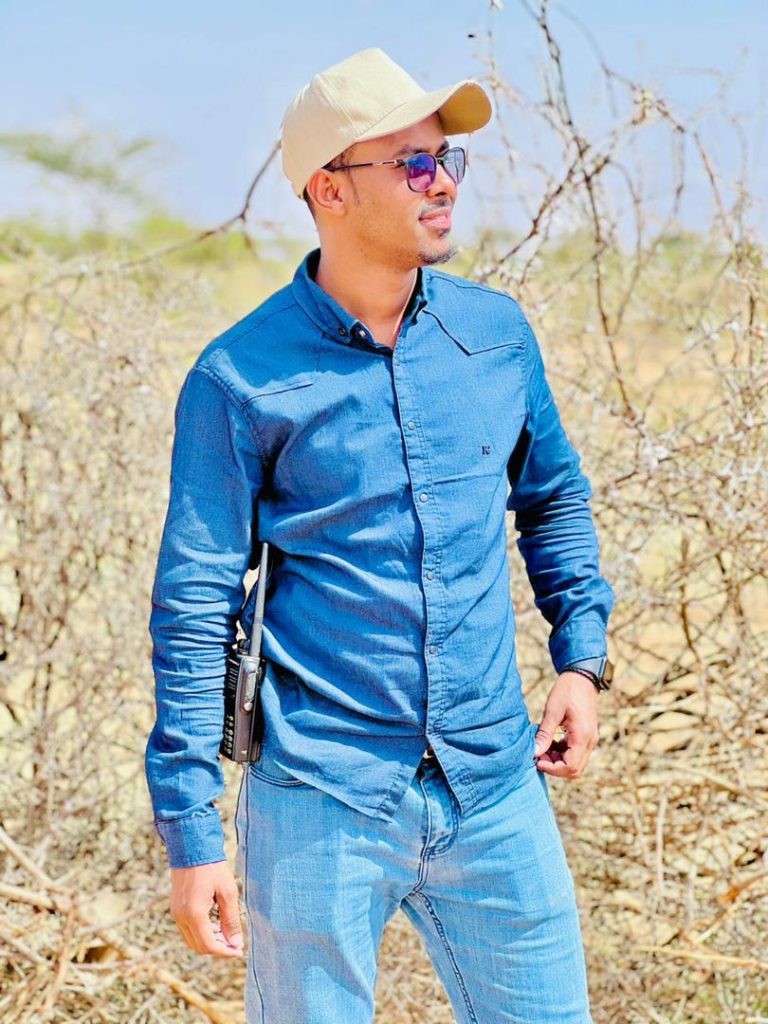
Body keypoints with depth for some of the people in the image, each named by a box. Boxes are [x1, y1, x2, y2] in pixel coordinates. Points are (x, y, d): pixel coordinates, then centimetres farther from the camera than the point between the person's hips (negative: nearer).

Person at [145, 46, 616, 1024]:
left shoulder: (497, 332, 5)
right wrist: (191, 832, -8)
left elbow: (555, 499, 21)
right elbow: (194, 606, -6)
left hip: (495, 791, 4)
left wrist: (581, 655, 8)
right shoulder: (241, 378, -7)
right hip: (321, 799, -4)